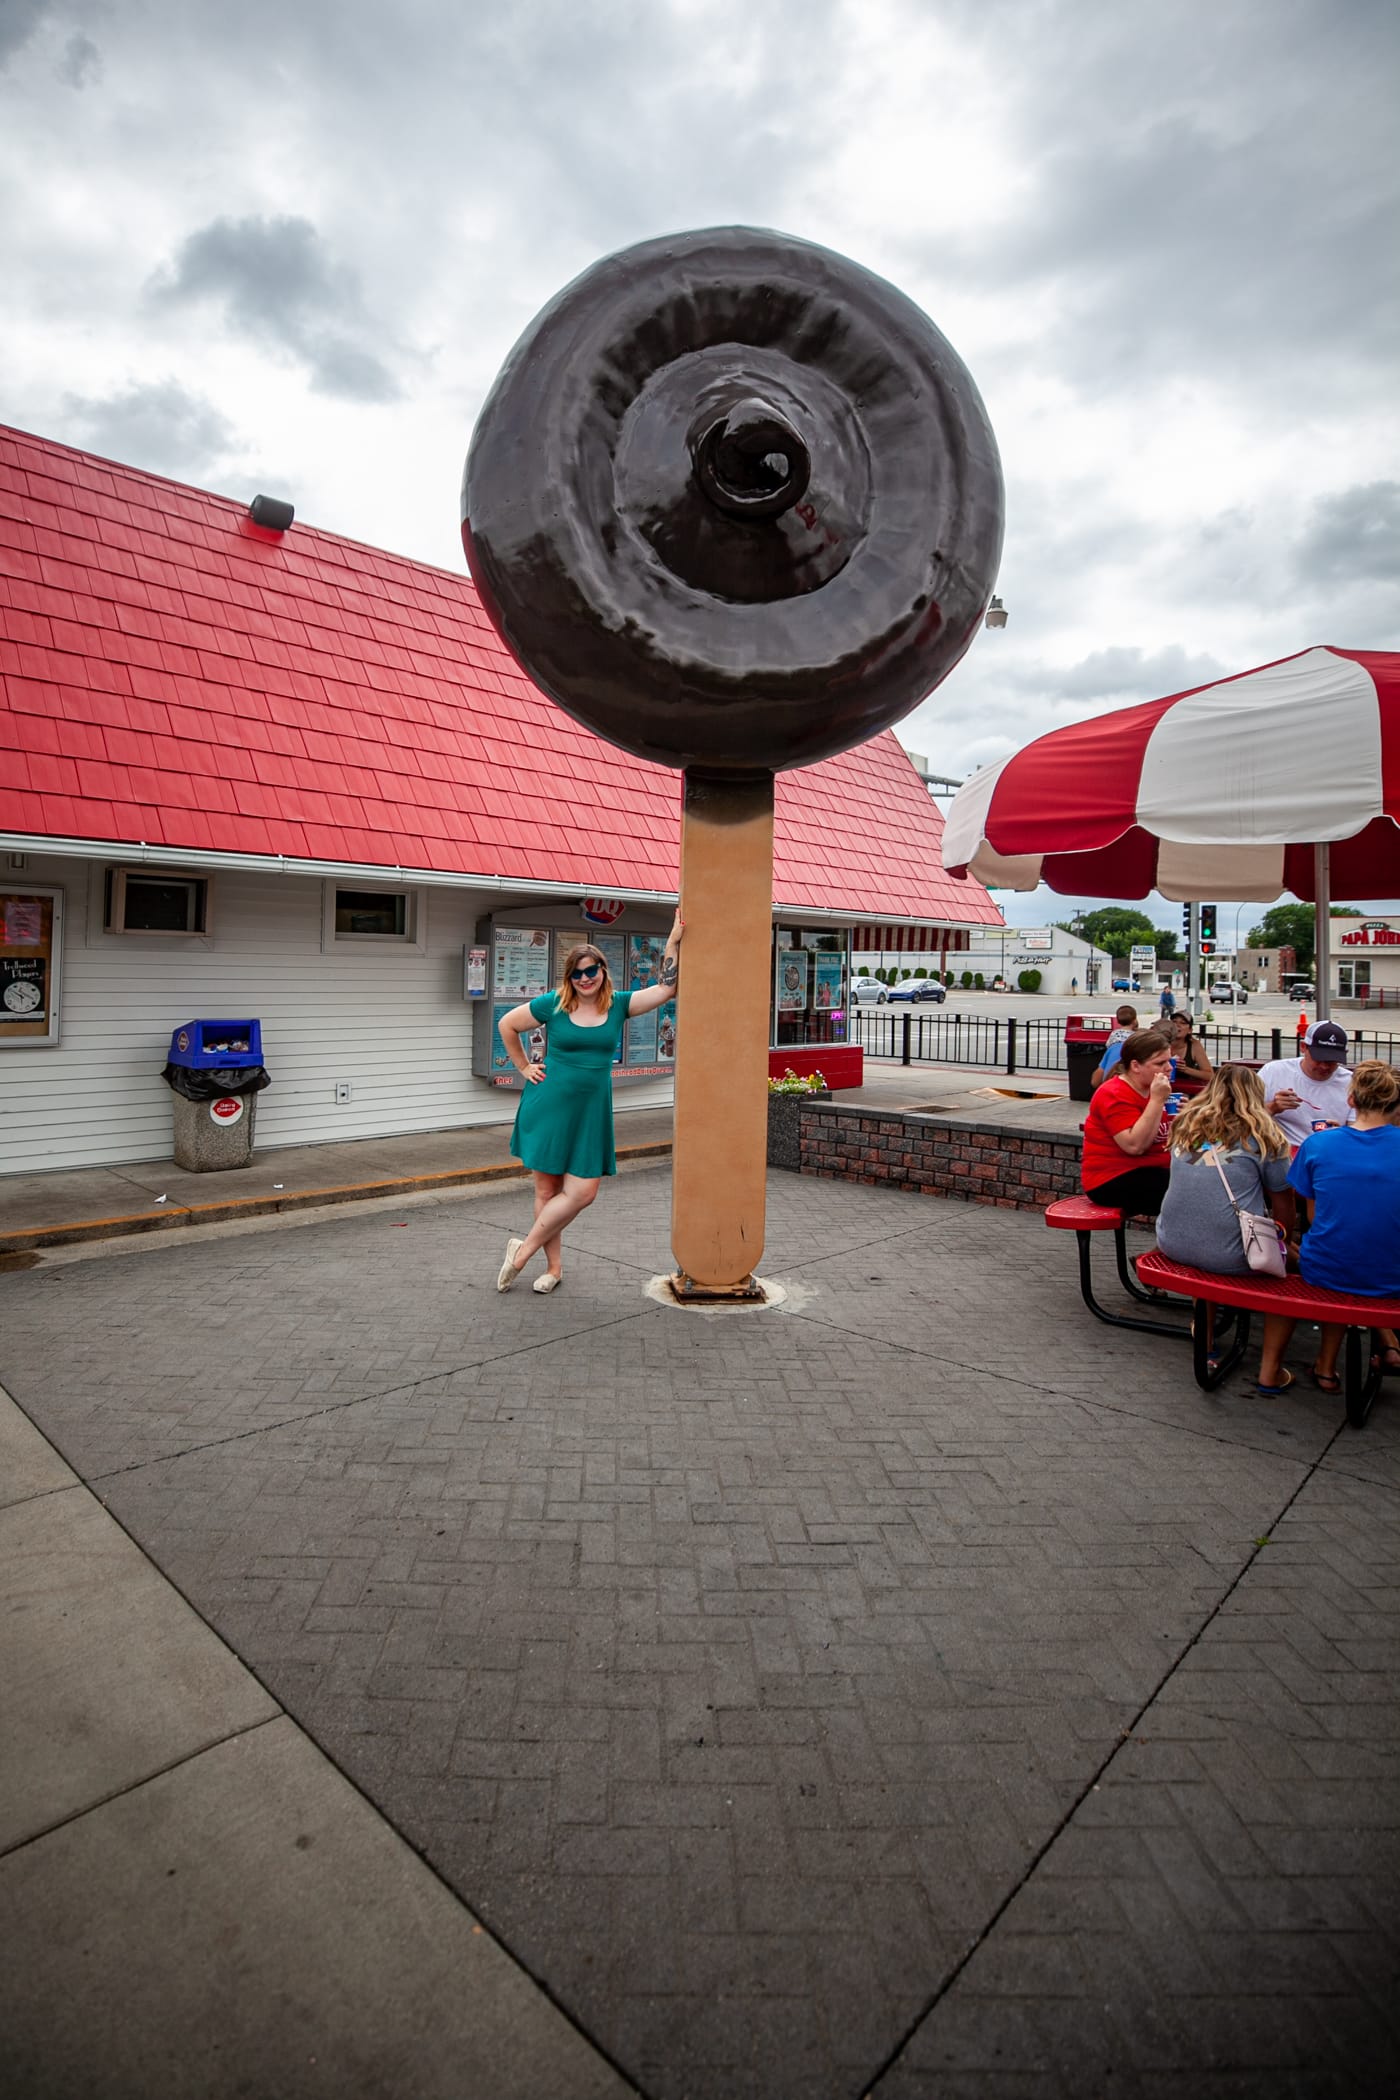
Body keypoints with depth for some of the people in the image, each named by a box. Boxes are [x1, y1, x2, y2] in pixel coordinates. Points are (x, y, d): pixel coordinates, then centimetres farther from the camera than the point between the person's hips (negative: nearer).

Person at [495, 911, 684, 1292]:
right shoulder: (552, 1004, -3)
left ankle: (523, 1250, 13)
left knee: (582, 1193, -4)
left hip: (591, 1111, 2)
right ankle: (554, 1266, 20)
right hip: (548, 1106, -2)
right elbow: (507, 1025, 9)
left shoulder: (618, 1005, 2)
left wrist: (674, 942, -12)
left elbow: (667, 988, -6)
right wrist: (524, 1068, 7)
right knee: (547, 1189, 4)